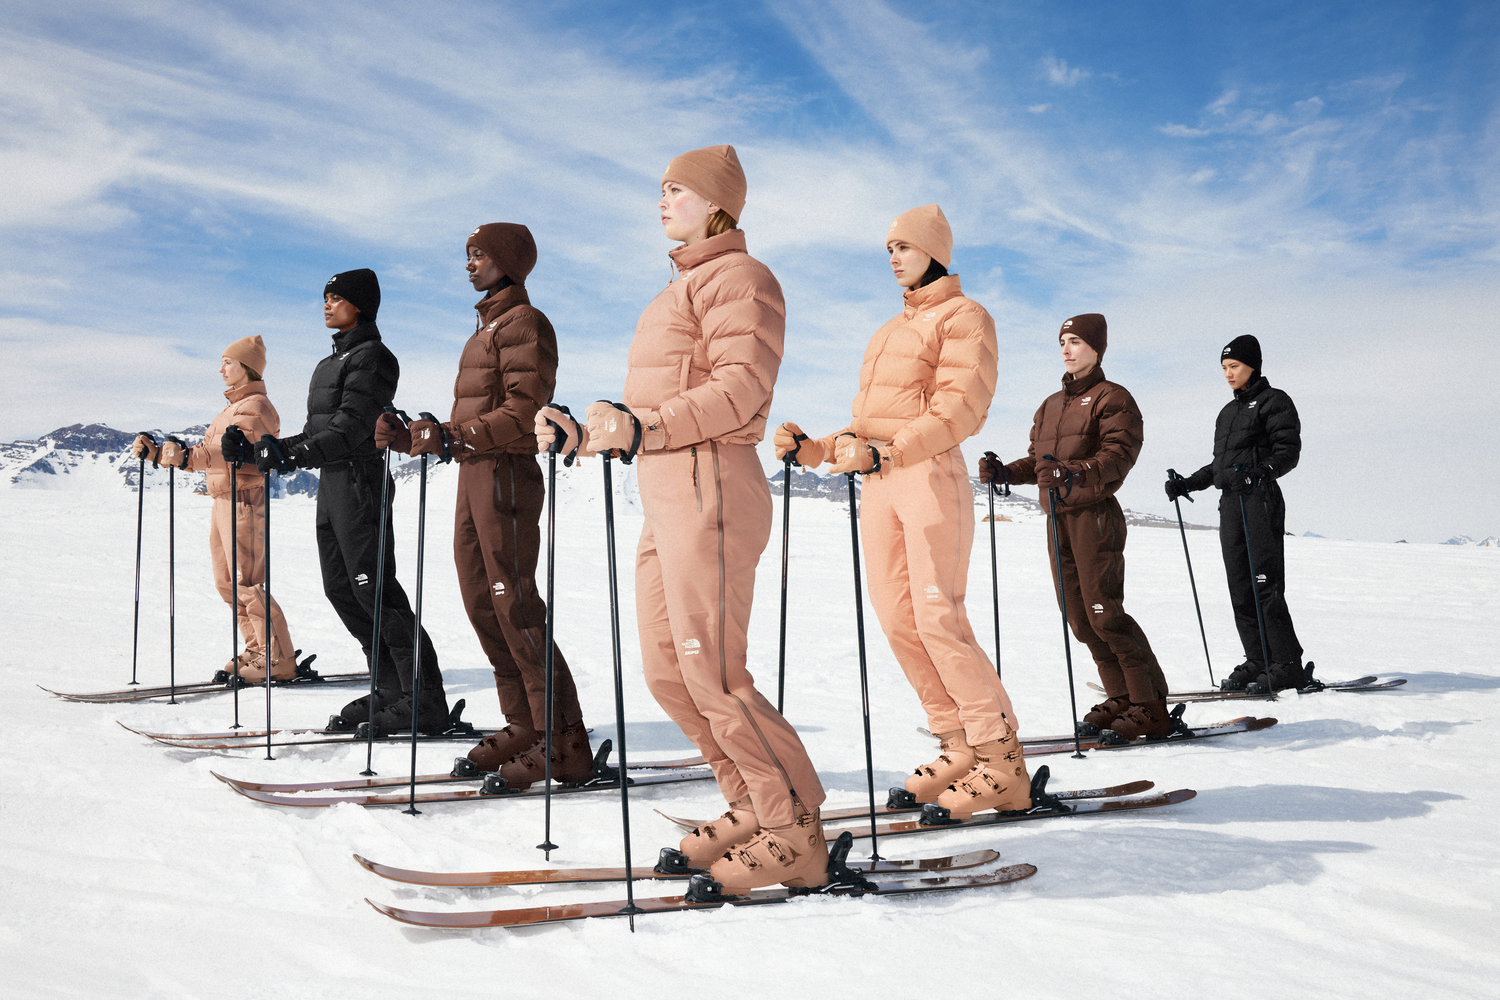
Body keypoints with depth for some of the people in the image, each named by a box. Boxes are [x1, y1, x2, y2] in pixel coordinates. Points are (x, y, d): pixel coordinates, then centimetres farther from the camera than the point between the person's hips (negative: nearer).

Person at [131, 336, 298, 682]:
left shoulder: (255, 406, -11)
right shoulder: (234, 407, 21)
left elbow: (239, 455, -28)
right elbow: (206, 453, 20)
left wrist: (185, 456, -39)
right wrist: (155, 451, 14)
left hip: (242, 499, -10)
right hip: (222, 500, 10)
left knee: (247, 583, -11)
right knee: (227, 582, 11)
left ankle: (279, 660, -7)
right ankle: (257, 650, 18)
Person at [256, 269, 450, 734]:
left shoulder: (370, 356, -8)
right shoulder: (332, 362, 20)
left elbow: (351, 426, -19)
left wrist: (295, 454, -26)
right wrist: (280, 448, 10)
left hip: (359, 481, -10)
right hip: (331, 485, 10)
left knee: (374, 589, -11)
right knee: (341, 589, 8)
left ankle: (425, 702, -7)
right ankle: (391, 690, 13)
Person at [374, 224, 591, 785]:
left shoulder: (523, 322, -6)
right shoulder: (486, 328, 23)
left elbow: (523, 412, -19)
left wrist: (451, 437, -27)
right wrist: (409, 438, 11)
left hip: (506, 475, -10)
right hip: (473, 474, 10)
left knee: (514, 605, -11)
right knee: (481, 605, 9)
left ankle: (562, 741, -7)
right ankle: (523, 726, 14)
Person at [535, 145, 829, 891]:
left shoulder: (737, 276, -4)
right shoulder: (685, 285, 26)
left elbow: (741, 388, -17)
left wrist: (643, 428, -22)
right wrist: (585, 434, 14)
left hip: (709, 487, -10)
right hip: (665, 494, 10)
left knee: (713, 674, -11)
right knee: (668, 672, 9)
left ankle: (797, 836, -2)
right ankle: (754, 809, 18)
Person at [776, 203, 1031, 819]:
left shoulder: (964, 317, 1)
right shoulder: (891, 331, 25)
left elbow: (959, 409, -14)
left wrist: (885, 454, -24)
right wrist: (819, 449, 5)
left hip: (929, 474, -8)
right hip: (878, 484, 8)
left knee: (938, 618, -13)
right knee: (896, 618, 2)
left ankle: (1002, 764, -8)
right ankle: (960, 746, 10)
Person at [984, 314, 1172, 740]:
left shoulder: (1112, 398, -3)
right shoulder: (1051, 405, 21)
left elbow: (1118, 456, -17)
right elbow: (1038, 459, 23)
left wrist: (1074, 472, -32)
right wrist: (1005, 472, 4)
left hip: (1095, 515, -8)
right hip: (1058, 519, 8)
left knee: (1104, 613, -13)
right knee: (1079, 617, 6)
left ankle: (1151, 707, -6)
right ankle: (1120, 698, 15)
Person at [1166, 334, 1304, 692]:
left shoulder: (1274, 401, 1)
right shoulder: (1229, 411, 23)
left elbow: (1288, 451, -10)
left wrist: (1256, 473, -26)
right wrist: (1186, 485, 13)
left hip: (1260, 501, -8)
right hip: (1230, 504, 8)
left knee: (1266, 585, -11)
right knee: (1240, 587, 4)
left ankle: (1288, 665, -7)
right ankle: (1257, 661, 8)